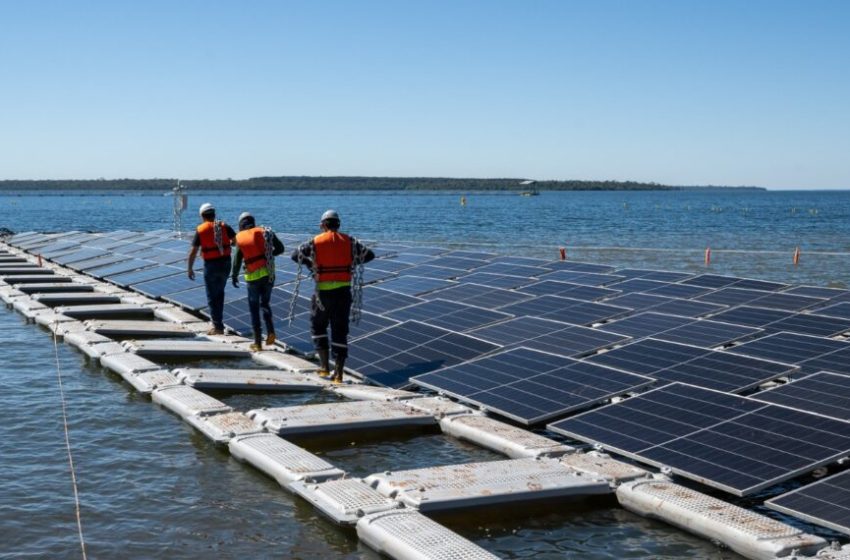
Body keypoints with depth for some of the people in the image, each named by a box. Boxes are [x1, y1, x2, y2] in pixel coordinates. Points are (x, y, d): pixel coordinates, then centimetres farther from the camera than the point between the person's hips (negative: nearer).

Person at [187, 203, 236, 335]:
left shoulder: (201, 230, -6)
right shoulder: (224, 226, 1)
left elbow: (193, 251, -8)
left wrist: (190, 268, 0)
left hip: (211, 265, -3)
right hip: (225, 263, 4)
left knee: (212, 297, 5)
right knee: (220, 292, 23)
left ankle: (218, 327, 3)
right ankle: (218, 320, 27)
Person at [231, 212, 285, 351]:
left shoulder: (240, 238, -1)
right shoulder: (264, 232, 1)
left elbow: (237, 260, -3)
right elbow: (280, 248, -2)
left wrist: (234, 277, 10)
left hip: (253, 276, -2)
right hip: (268, 274, 2)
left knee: (254, 308, 9)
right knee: (265, 303, 19)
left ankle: (258, 342, 8)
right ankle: (270, 332, -2)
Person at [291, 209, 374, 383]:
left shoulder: (316, 242, -2)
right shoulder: (349, 241, 3)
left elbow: (295, 255, 2)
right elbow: (369, 255, 4)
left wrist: (310, 263, 19)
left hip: (324, 291, -2)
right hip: (344, 291, 2)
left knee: (318, 327, 17)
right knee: (340, 331, 7)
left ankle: (325, 366, 9)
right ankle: (338, 373, 5)